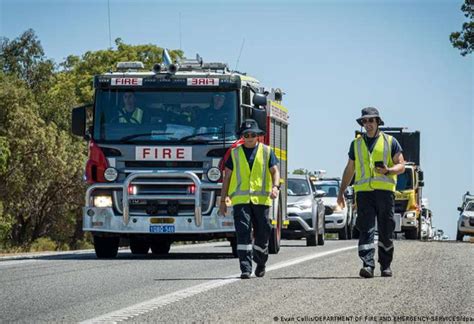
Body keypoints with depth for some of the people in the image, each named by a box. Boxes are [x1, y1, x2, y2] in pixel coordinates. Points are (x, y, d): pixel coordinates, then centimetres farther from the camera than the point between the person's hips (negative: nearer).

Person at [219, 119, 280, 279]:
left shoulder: (266, 151, 10)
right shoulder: (235, 153, 11)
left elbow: (275, 171, 6)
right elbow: (227, 177, 13)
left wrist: (275, 186, -15)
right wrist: (223, 201, 9)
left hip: (261, 199, 1)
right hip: (240, 199, 0)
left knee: (262, 233, 5)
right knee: (243, 232, -12)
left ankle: (260, 263, 28)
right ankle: (245, 268, -16)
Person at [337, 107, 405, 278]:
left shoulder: (390, 142, 8)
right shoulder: (356, 144, 16)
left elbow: (401, 166, 5)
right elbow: (349, 170, 22)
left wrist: (388, 171, -16)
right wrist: (341, 192, 17)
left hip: (385, 190, -1)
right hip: (363, 191, 1)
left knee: (386, 231, 3)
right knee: (366, 230, -11)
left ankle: (385, 265, 16)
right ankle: (368, 265, -19)